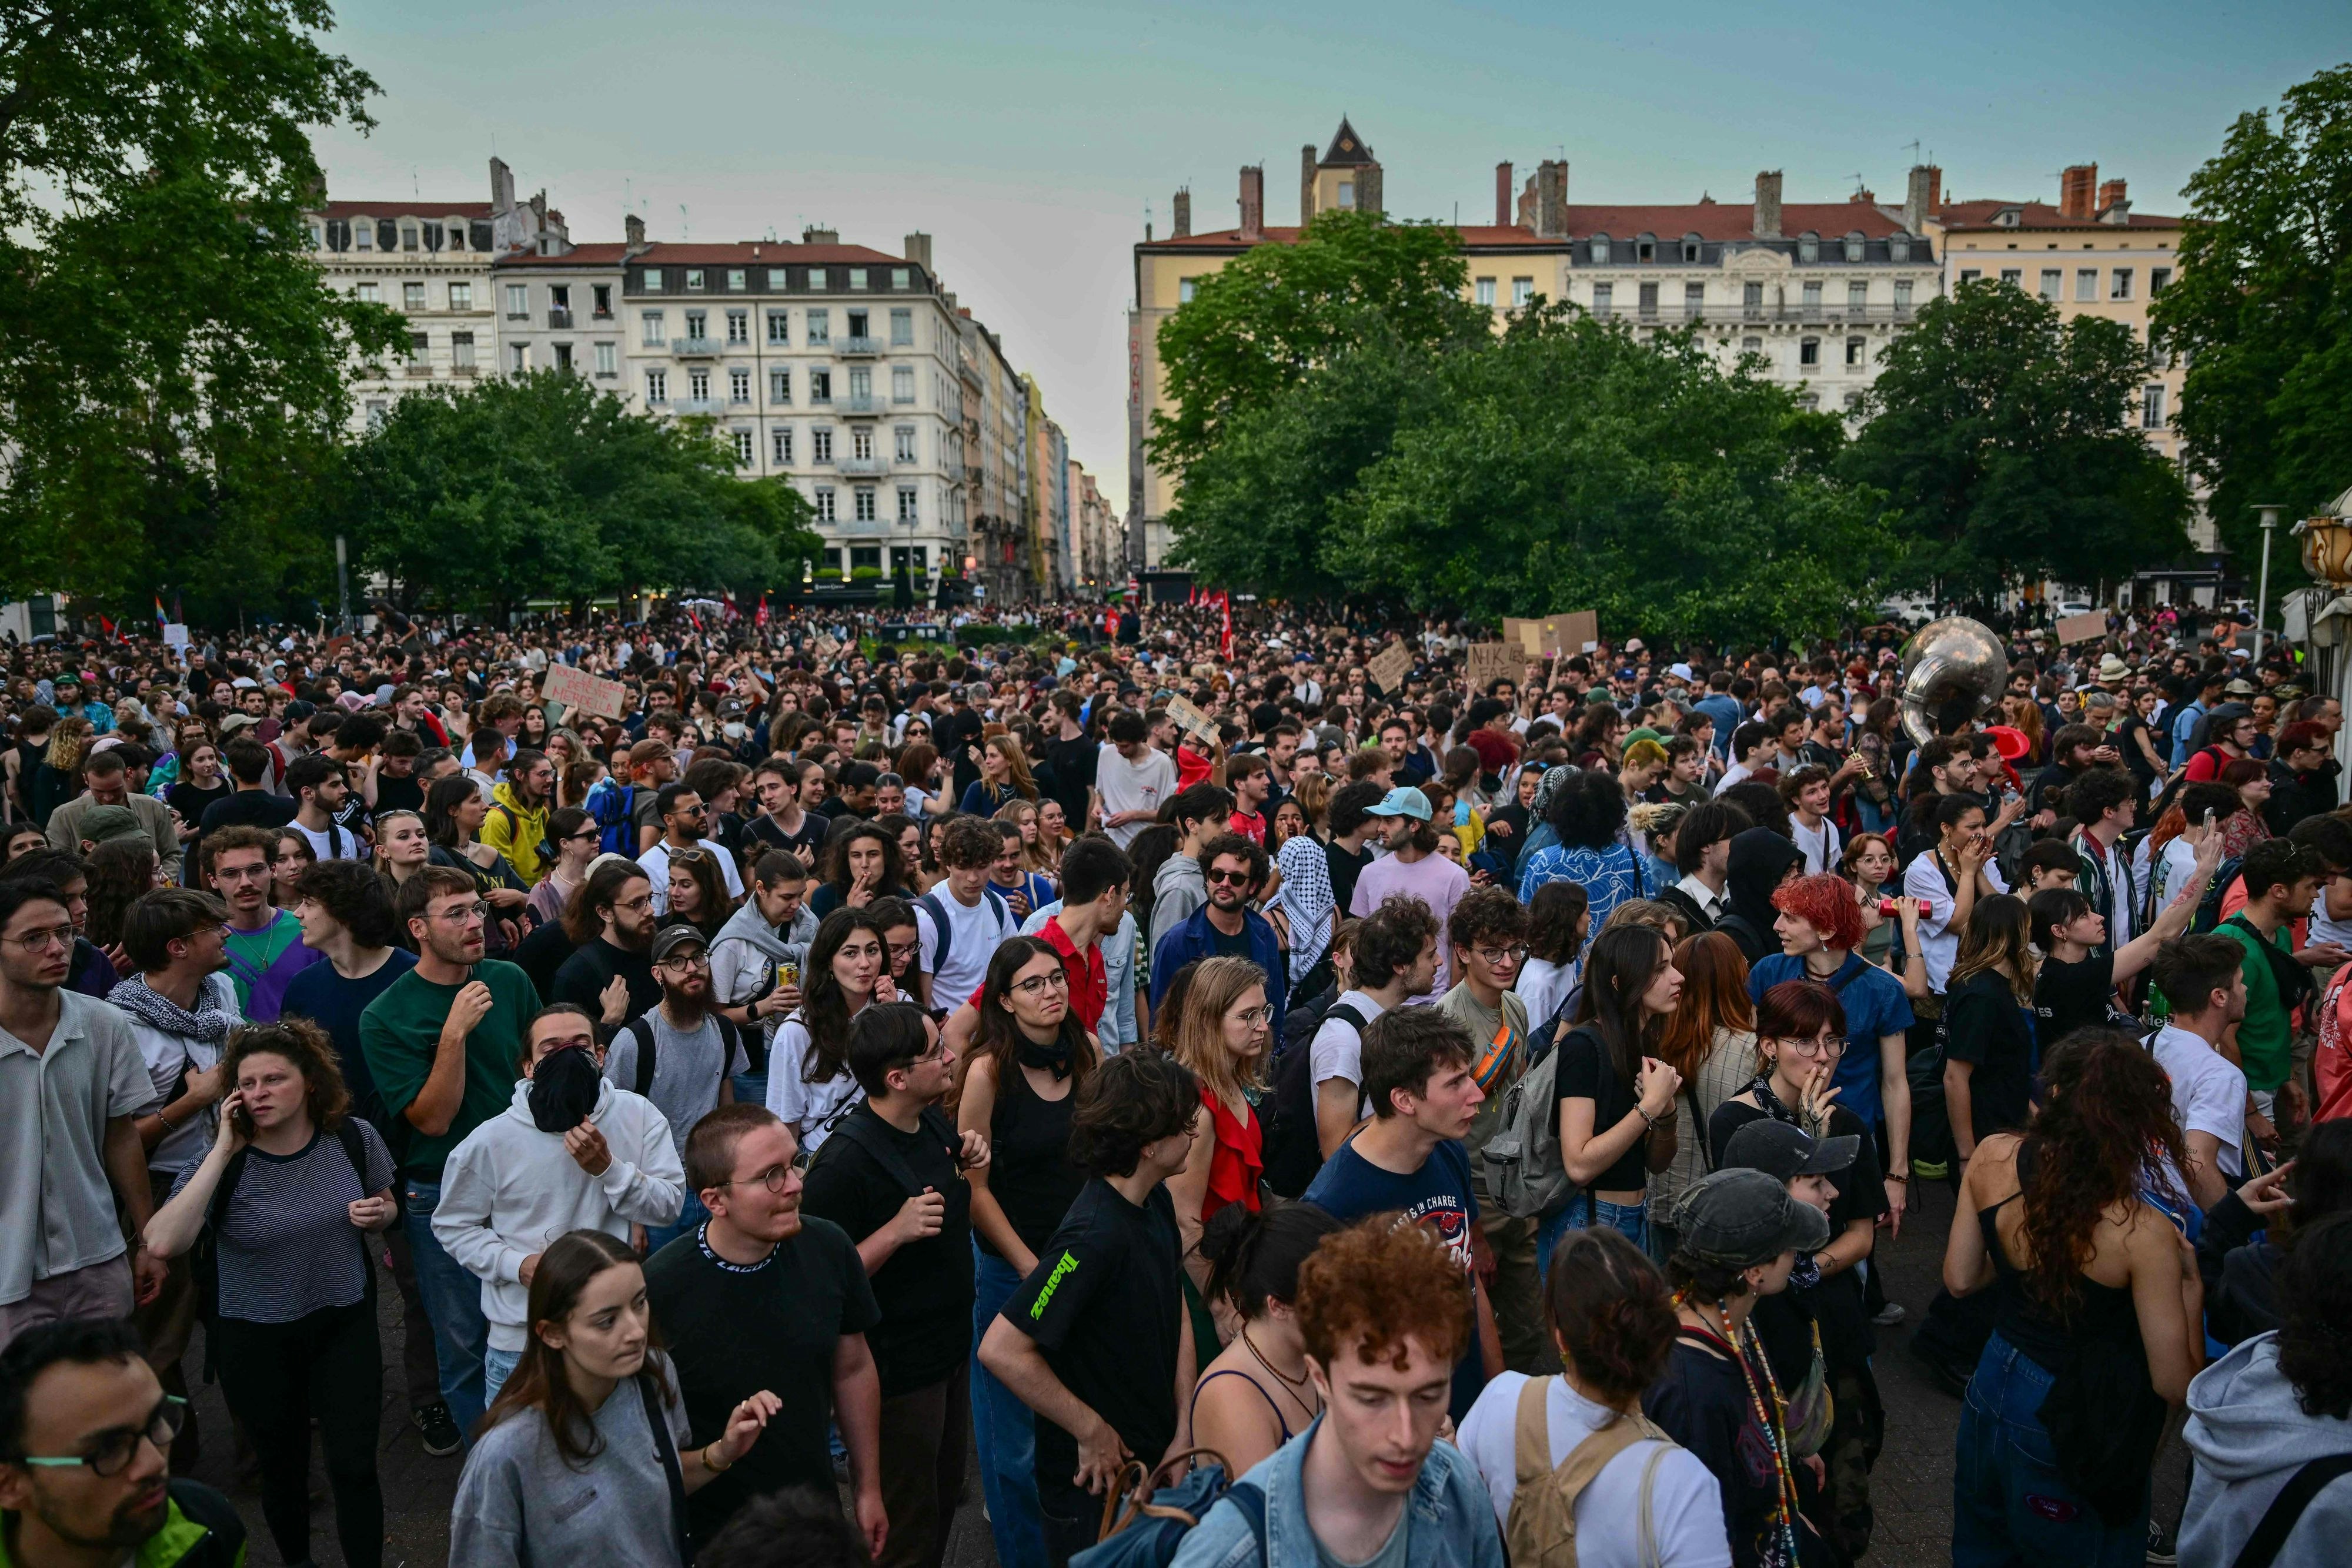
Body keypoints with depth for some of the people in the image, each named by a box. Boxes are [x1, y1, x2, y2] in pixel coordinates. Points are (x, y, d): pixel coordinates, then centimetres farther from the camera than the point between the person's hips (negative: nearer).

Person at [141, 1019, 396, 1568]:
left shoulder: (354, 1138, -11)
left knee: (354, 1467, 0)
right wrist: (225, 1151, -31)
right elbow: (162, 1244, -33)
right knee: (283, 1467, 17)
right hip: (255, 1338, 0)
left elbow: (386, 1208, 9)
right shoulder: (222, 1162, -16)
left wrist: (378, 1214, -16)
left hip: (345, 1324, 0)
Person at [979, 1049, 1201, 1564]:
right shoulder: (1094, 1237, -29)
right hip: (1097, 1482, -8)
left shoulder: (1157, 1202, -1)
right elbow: (1001, 1350, -31)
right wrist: (1092, 1433, -21)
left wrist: (1185, 1429, 0)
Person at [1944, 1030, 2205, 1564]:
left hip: (1992, 1394, 4)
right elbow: (2175, 1384, -19)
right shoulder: (2143, 1234, -29)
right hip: (2077, 1434, -4)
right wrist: (2191, 1286, -7)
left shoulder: (1991, 1158, -17)